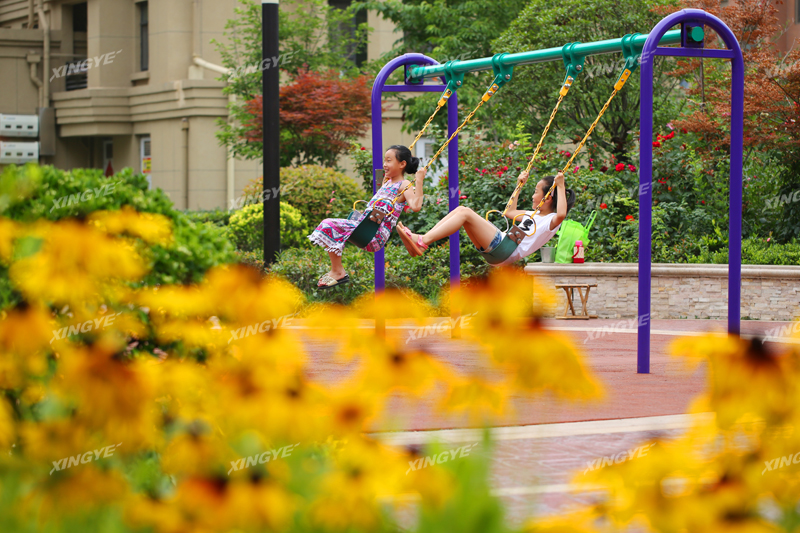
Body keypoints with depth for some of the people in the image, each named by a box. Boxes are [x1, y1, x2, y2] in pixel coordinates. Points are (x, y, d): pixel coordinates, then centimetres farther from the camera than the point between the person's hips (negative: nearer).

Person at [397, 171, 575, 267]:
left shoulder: (551, 221, 1)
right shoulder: (533, 216, 29)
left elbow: (561, 214, -25)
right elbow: (510, 212, 44)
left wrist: (560, 186, -18)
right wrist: (519, 185, 43)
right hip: (500, 243, 9)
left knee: (466, 213, -22)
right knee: (461, 209, -2)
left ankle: (423, 242, -31)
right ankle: (421, 239, -16)